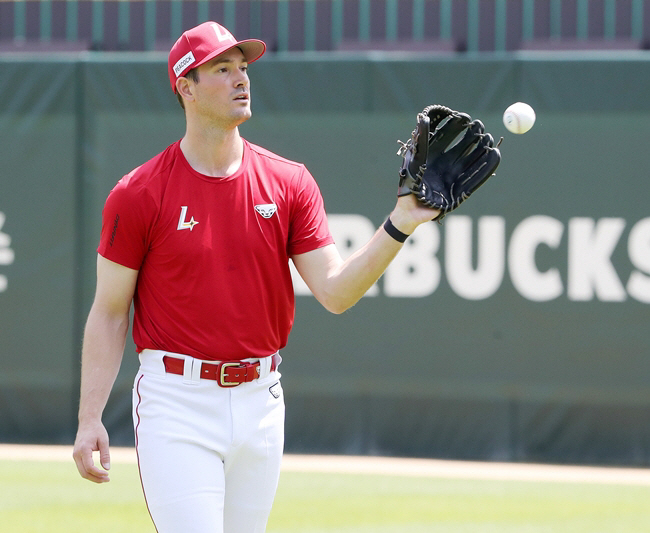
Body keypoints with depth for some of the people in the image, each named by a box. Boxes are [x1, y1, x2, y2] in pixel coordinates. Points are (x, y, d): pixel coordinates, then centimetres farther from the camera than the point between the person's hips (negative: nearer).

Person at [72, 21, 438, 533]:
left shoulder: (289, 184, 3)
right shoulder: (138, 195, -6)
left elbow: (335, 292, -4)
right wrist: (89, 419, -9)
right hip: (176, 405, -4)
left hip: (260, 401, 4)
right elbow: (109, 312, -3)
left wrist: (398, 227, -18)